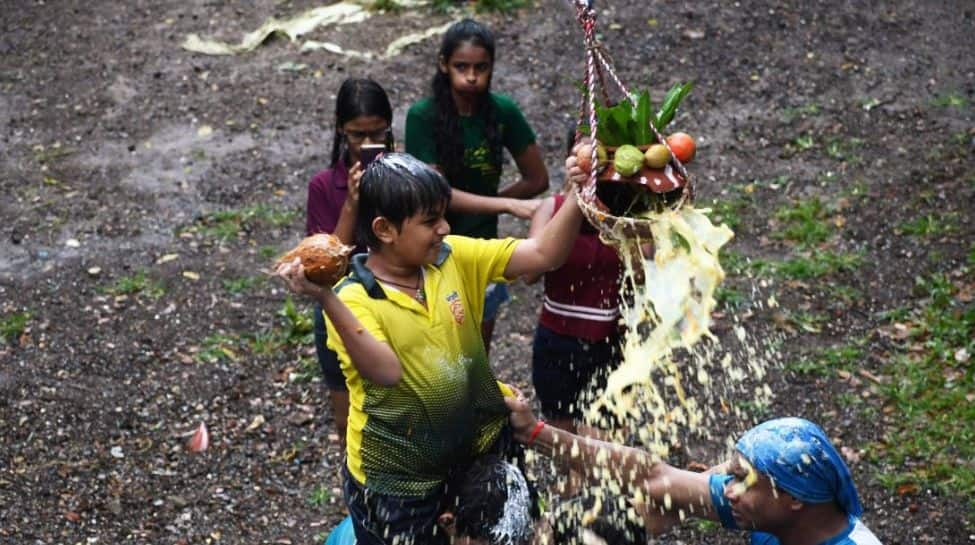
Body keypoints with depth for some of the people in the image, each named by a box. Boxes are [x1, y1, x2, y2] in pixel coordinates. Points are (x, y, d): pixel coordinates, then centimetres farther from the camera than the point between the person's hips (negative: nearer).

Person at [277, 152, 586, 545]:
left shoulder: (456, 258, -4)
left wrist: (577, 197, -22)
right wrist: (327, 300, -45)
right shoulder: (354, 299, -19)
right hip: (393, 481, -5)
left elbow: (542, 255, -8)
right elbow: (386, 372, -36)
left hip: (464, 459, 5)